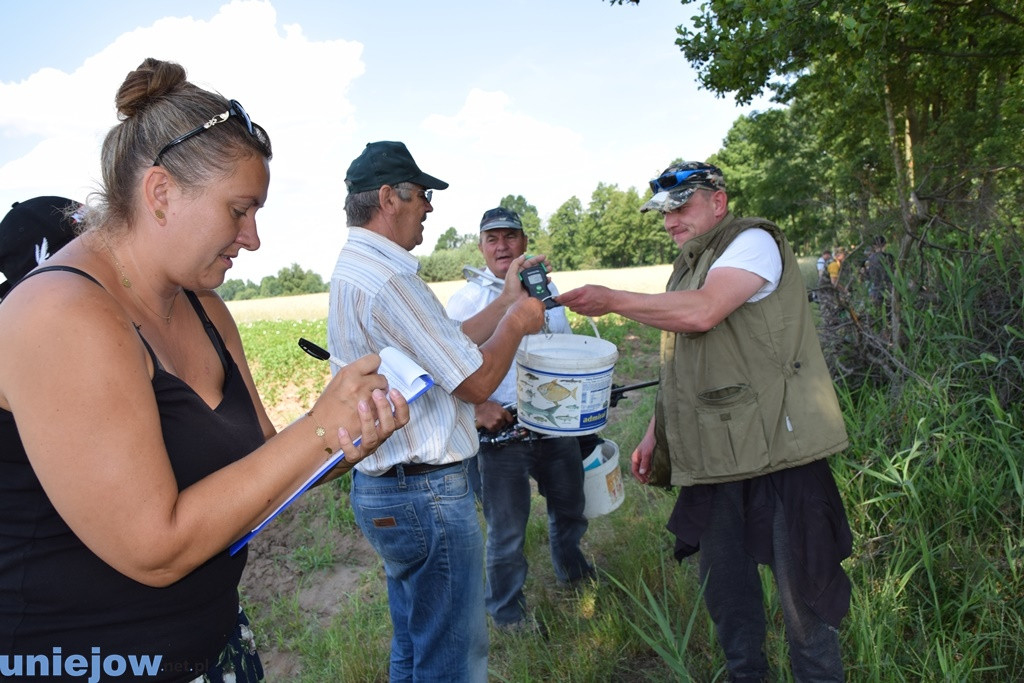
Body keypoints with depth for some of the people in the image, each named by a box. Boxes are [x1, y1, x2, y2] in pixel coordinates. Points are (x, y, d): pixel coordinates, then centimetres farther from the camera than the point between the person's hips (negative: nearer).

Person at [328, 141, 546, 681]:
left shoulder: (353, 271, 12)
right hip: (427, 494, -11)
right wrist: (516, 322, -1)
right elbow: (476, 381, -18)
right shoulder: (387, 278, -22)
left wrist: (507, 302, 15)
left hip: (386, 487, 11)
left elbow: (451, 345, 13)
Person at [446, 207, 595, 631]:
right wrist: (479, 406, -24)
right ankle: (506, 610, 29)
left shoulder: (546, 289, 9)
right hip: (501, 433, -5)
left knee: (570, 507, 23)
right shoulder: (467, 299, -6)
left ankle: (572, 571, 50)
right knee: (507, 528, 7)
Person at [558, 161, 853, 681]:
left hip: (777, 447, -8)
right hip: (714, 458, 8)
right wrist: (654, 433, 19)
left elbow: (702, 311, -25)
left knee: (801, 585, 3)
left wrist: (612, 300, -16)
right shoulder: (686, 267, 20)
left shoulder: (754, 241, -6)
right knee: (724, 588, 16)